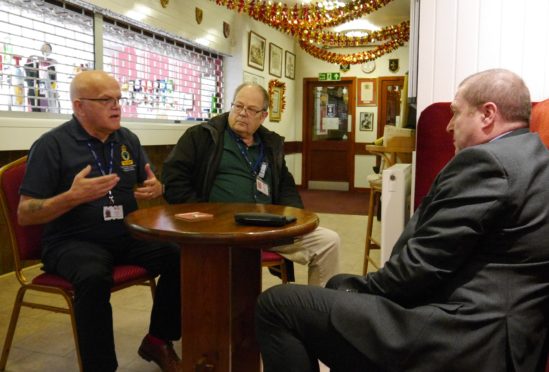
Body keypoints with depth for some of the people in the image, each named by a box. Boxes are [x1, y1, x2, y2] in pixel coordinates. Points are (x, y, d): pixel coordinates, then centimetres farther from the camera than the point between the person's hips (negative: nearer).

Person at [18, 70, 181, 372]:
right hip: (73, 241, -5)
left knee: (182, 256, -18)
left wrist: (156, 188, -7)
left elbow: (151, 186, 19)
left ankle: (158, 340, 3)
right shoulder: (51, 145, -7)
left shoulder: (128, 139, 9)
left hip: (127, 236, 5)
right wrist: (72, 197, -26)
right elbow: (24, 215, -8)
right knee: (93, 277, -37)